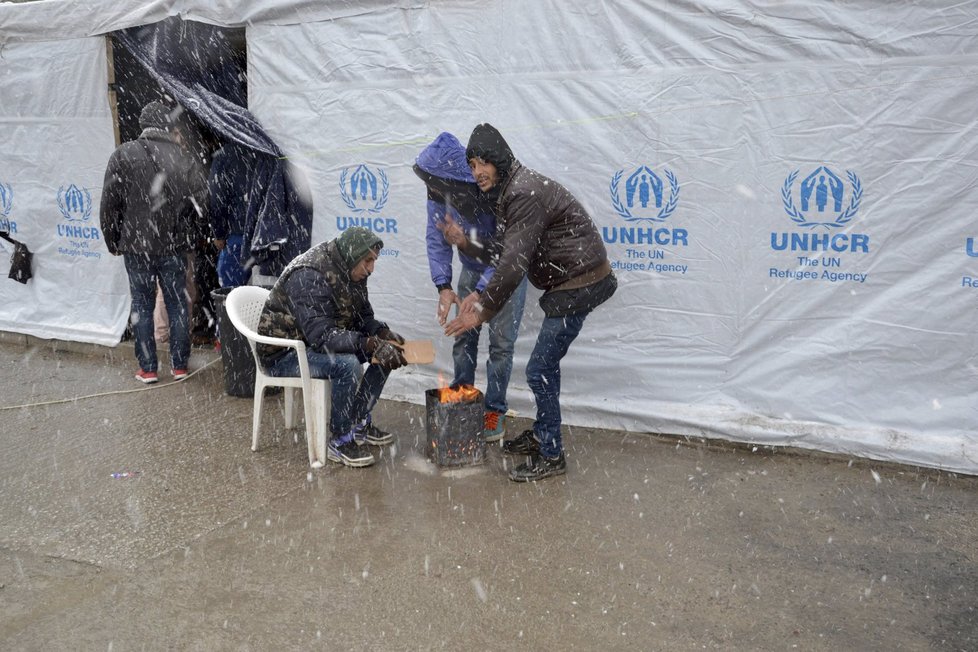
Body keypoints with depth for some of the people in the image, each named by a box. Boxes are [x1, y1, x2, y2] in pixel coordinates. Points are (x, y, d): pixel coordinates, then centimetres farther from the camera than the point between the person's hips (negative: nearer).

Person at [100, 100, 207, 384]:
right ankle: (179, 365, 14)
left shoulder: (123, 155, -5)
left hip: (136, 245, 0)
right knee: (177, 304, 9)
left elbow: (109, 204, -4)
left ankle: (147, 368, 11)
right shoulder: (183, 157, -4)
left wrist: (113, 241, 7)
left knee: (142, 305, 8)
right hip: (174, 245, 1)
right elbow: (199, 201, -1)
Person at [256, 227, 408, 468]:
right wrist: (371, 345, -41)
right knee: (347, 364, -32)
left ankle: (359, 421, 9)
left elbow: (363, 317, 8)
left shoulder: (350, 272, -1)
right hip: (284, 354, -9)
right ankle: (340, 441, -15)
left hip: (319, 342, 9)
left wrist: (382, 333, -14)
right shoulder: (309, 276, -28)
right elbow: (320, 336, -35)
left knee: (385, 350, -1)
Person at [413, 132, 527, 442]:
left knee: (501, 342, -1)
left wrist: (480, 293, -37)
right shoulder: (438, 193, -21)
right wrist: (443, 286, -22)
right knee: (464, 337, 7)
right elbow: (436, 238, -12)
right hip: (472, 268, 5)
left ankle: (495, 409, 13)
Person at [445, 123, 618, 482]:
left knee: (540, 370, -6)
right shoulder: (511, 190, 12)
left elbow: (515, 262, -27)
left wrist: (483, 310, -21)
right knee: (546, 364, 20)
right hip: (572, 281, 11)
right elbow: (508, 256, 13)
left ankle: (551, 456, 6)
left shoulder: (525, 195, -22)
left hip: (579, 285, -11)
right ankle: (542, 434, 36)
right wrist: (481, 296, 3)